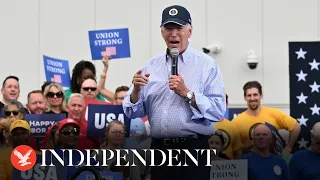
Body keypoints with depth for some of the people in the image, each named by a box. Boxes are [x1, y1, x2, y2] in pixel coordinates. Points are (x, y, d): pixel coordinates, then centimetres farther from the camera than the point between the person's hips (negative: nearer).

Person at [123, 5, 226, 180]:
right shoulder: (152, 65, 10)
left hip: (193, 148, -4)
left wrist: (186, 93, -19)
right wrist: (136, 90, -10)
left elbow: (218, 111, -12)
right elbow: (133, 112, 8)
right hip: (159, 148, 4)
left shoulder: (206, 64, -3)